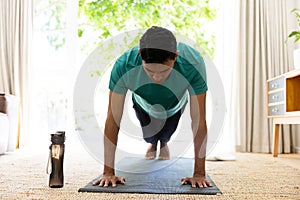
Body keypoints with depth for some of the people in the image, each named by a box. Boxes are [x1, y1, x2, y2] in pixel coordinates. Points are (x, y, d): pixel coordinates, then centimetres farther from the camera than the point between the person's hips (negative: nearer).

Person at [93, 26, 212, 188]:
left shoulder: (193, 64, -45)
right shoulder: (123, 66, -43)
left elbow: (199, 121, -38)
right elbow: (113, 119, -37)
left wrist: (199, 173, -36)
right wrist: (109, 172, -36)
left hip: (174, 105, 0)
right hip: (144, 105, 0)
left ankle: (163, 144, 44)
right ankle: (153, 144, 44)